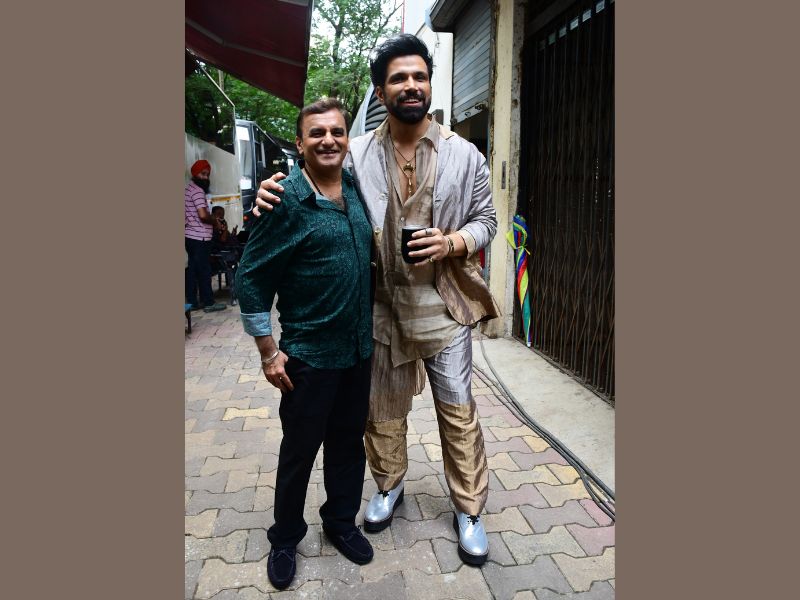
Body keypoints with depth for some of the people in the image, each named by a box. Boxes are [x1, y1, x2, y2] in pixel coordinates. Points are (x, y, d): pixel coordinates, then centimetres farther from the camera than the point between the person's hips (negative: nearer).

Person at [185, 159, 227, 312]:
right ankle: (208, 303, 3)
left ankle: (191, 301, 16)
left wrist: (212, 219, 14)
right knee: (204, 270, -3)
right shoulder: (197, 191, -15)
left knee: (192, 270, 11)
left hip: (190, 236, 10)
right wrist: (216, 221, -7)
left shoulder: (189, 189, 17)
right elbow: (203, 215, -25)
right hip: (199, 237, -10)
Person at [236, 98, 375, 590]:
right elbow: (252, 277, -12)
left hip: (359, 349, 6)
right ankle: (285, 539, 34)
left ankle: (341, 521, 41)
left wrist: (370, 331, 14)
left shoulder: (357, 191, 3)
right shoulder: (287, 200, -15)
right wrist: (269, 351, -12)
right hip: (309, 355, -5)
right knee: (299, 450, 11)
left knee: (349, 442, 19)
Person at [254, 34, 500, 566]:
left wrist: (452, 243, -16)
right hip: (382, 306, 1)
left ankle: (469, 509, 27)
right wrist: (277, 197, -14)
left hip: (443, 306, -1)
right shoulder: (357, 155, -1)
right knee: (383, 408, 16)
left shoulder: (464, 155, -2)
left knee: (458, 410, 7)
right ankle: (389, 486, 42)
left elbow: (486, 220, 5)